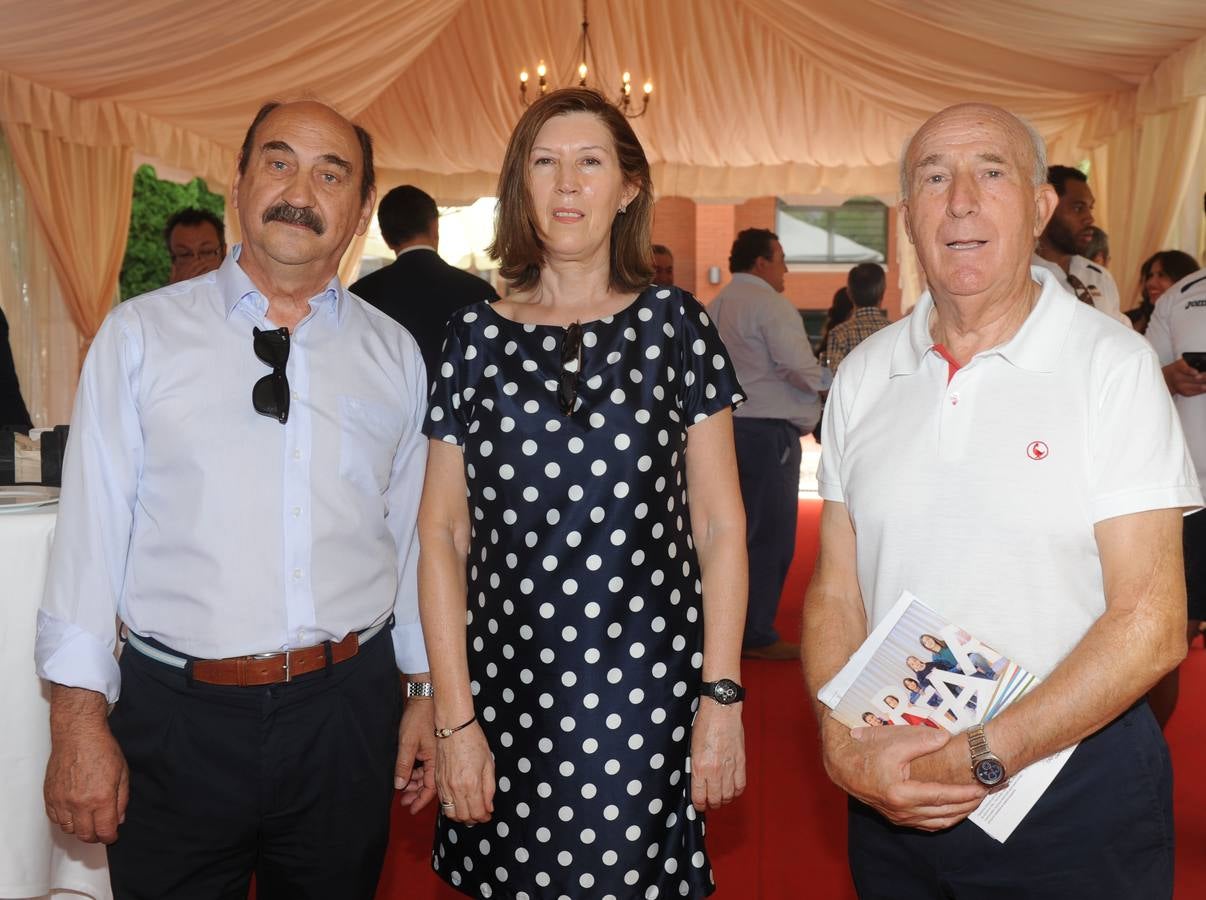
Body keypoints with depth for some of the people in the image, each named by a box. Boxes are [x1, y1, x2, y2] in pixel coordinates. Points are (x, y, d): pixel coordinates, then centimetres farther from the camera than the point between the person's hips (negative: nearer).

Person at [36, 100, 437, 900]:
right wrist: (79, 718, -6)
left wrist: (425, 689, 8)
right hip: (177, 713, -1)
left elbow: (411, 532, 6)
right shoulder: (141, 335, -2)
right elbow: (92, 527, -4)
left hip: (347, 712, 2)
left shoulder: (394, 354, 4)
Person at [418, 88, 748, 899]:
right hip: (508, 691, 1)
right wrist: (455, 718, -2)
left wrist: (722, 696, -4)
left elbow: (720, 525, 1)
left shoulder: (676, 325, 1)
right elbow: (442, 533, 2)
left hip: (647, 690, -1)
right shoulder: (475, 337, 2)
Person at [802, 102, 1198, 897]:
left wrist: (982, 757, -17)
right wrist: (846, 747, -12)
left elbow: (1151, 624, -13)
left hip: (1074, 799, -3)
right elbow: (836, 593, 2)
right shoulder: (864, 374, 1)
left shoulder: (1112, 364, -10)